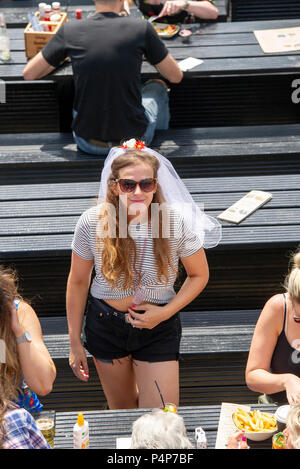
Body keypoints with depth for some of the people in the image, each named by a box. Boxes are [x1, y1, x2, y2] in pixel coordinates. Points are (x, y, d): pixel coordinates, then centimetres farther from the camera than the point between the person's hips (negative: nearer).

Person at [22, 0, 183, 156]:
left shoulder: (70, 30, -7)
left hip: (88, 144, 1)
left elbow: (28, 73, 5)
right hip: (135, 139, -1)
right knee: (156, 86, 30)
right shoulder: (141, 28, -10)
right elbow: (176, 76, 2)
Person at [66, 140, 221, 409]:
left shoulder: (177, 222, -19)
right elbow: (78, 282, -3)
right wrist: (74, 342, 1)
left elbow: (199, 275, -3)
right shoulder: (92, 223, -17)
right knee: (121, 410, 20)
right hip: (105, 325, 1)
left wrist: (165, 312, -16)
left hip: (158, 328, -1)